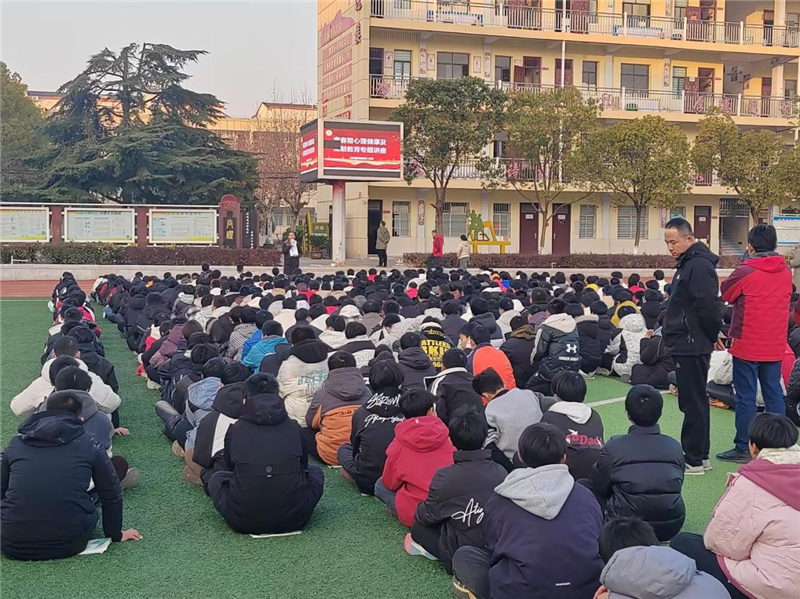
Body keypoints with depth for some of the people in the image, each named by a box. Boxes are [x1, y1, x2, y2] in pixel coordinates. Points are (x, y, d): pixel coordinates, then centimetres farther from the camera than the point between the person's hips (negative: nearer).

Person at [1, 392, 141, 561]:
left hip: (14, 547, 2)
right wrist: (116, 534, 29)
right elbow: (111, 494, 13)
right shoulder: (89, 444, 6)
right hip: (67, 546, -1)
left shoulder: (15, 444, 12)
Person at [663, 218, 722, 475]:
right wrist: (669, 331, 15)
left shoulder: (699, 265, -18)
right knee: (695, 401, 16)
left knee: (693, 402, -4)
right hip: (688, 345, 11)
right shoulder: (688, 263, 15)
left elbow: (707, 307, -24)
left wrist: (711, 336, -13)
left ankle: (693, 460, 2)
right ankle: (701, 455, 25)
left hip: (692, 346, -11)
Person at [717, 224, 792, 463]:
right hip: (775, 346, 5)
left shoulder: (745, 271, -14)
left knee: (746, 397, 1)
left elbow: (726, 293, -1)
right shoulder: (785, 272, 3)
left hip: (747, 344, -5)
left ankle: (743, 448, 5)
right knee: (774, 396, 11)